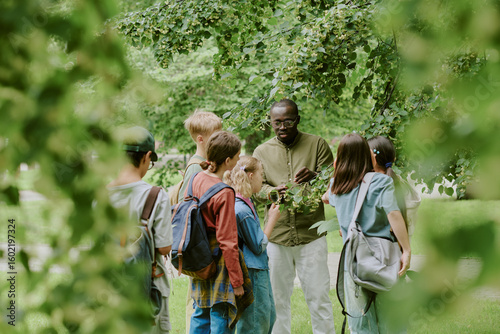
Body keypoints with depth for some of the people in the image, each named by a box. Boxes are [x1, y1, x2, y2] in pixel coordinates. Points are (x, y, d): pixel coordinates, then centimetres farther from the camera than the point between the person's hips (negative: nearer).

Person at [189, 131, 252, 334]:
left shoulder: (197, 179, 0)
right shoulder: (224, 194, -23)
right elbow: (227, 241, -22)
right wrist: (237, 281, -16)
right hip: (219, 264, -8)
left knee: (201, 314, 19)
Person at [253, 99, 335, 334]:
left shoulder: (317, 144, 4)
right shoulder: (262, 152, 10)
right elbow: (256, 187, 2)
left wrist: (314, 176, -21)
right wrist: (274, 191, -20)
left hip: (311, 234, -2)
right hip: (276, 235, 2)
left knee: (318, 296, 0)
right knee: (278, 298, 7)